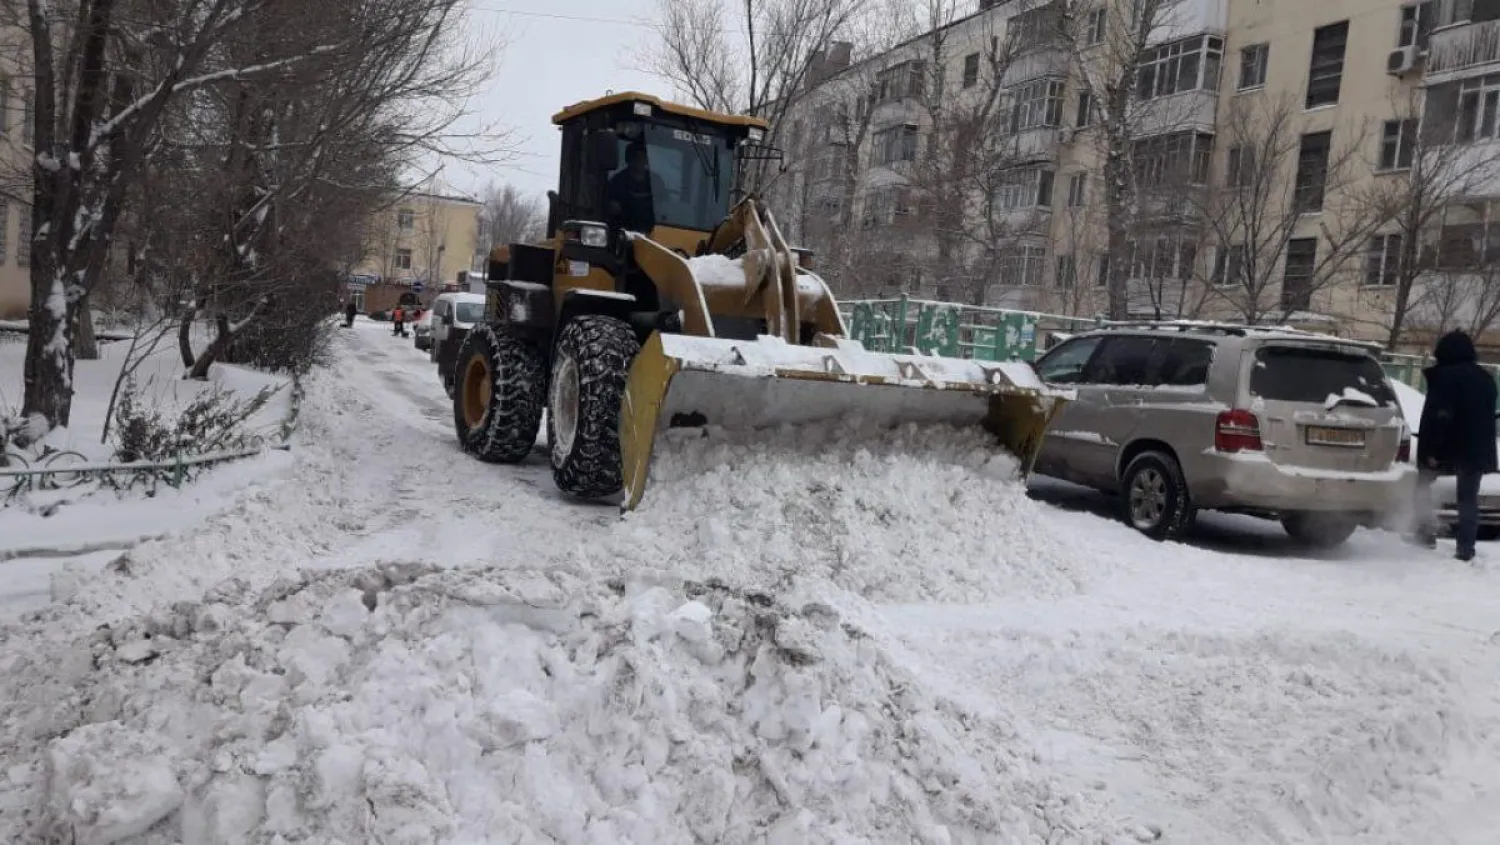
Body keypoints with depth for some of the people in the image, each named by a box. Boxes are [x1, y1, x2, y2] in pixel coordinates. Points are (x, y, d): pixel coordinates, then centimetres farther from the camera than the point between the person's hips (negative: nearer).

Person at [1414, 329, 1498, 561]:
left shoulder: (1445, 376, -12)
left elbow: (1438, 416, -20)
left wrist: (1430, 450, -20)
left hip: (1448, 447, -6)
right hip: (1478, 448, 6)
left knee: (1423, 484, 14)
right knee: (1468, 498, 8)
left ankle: (1426, 531, 6)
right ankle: (1465, 548, 6)